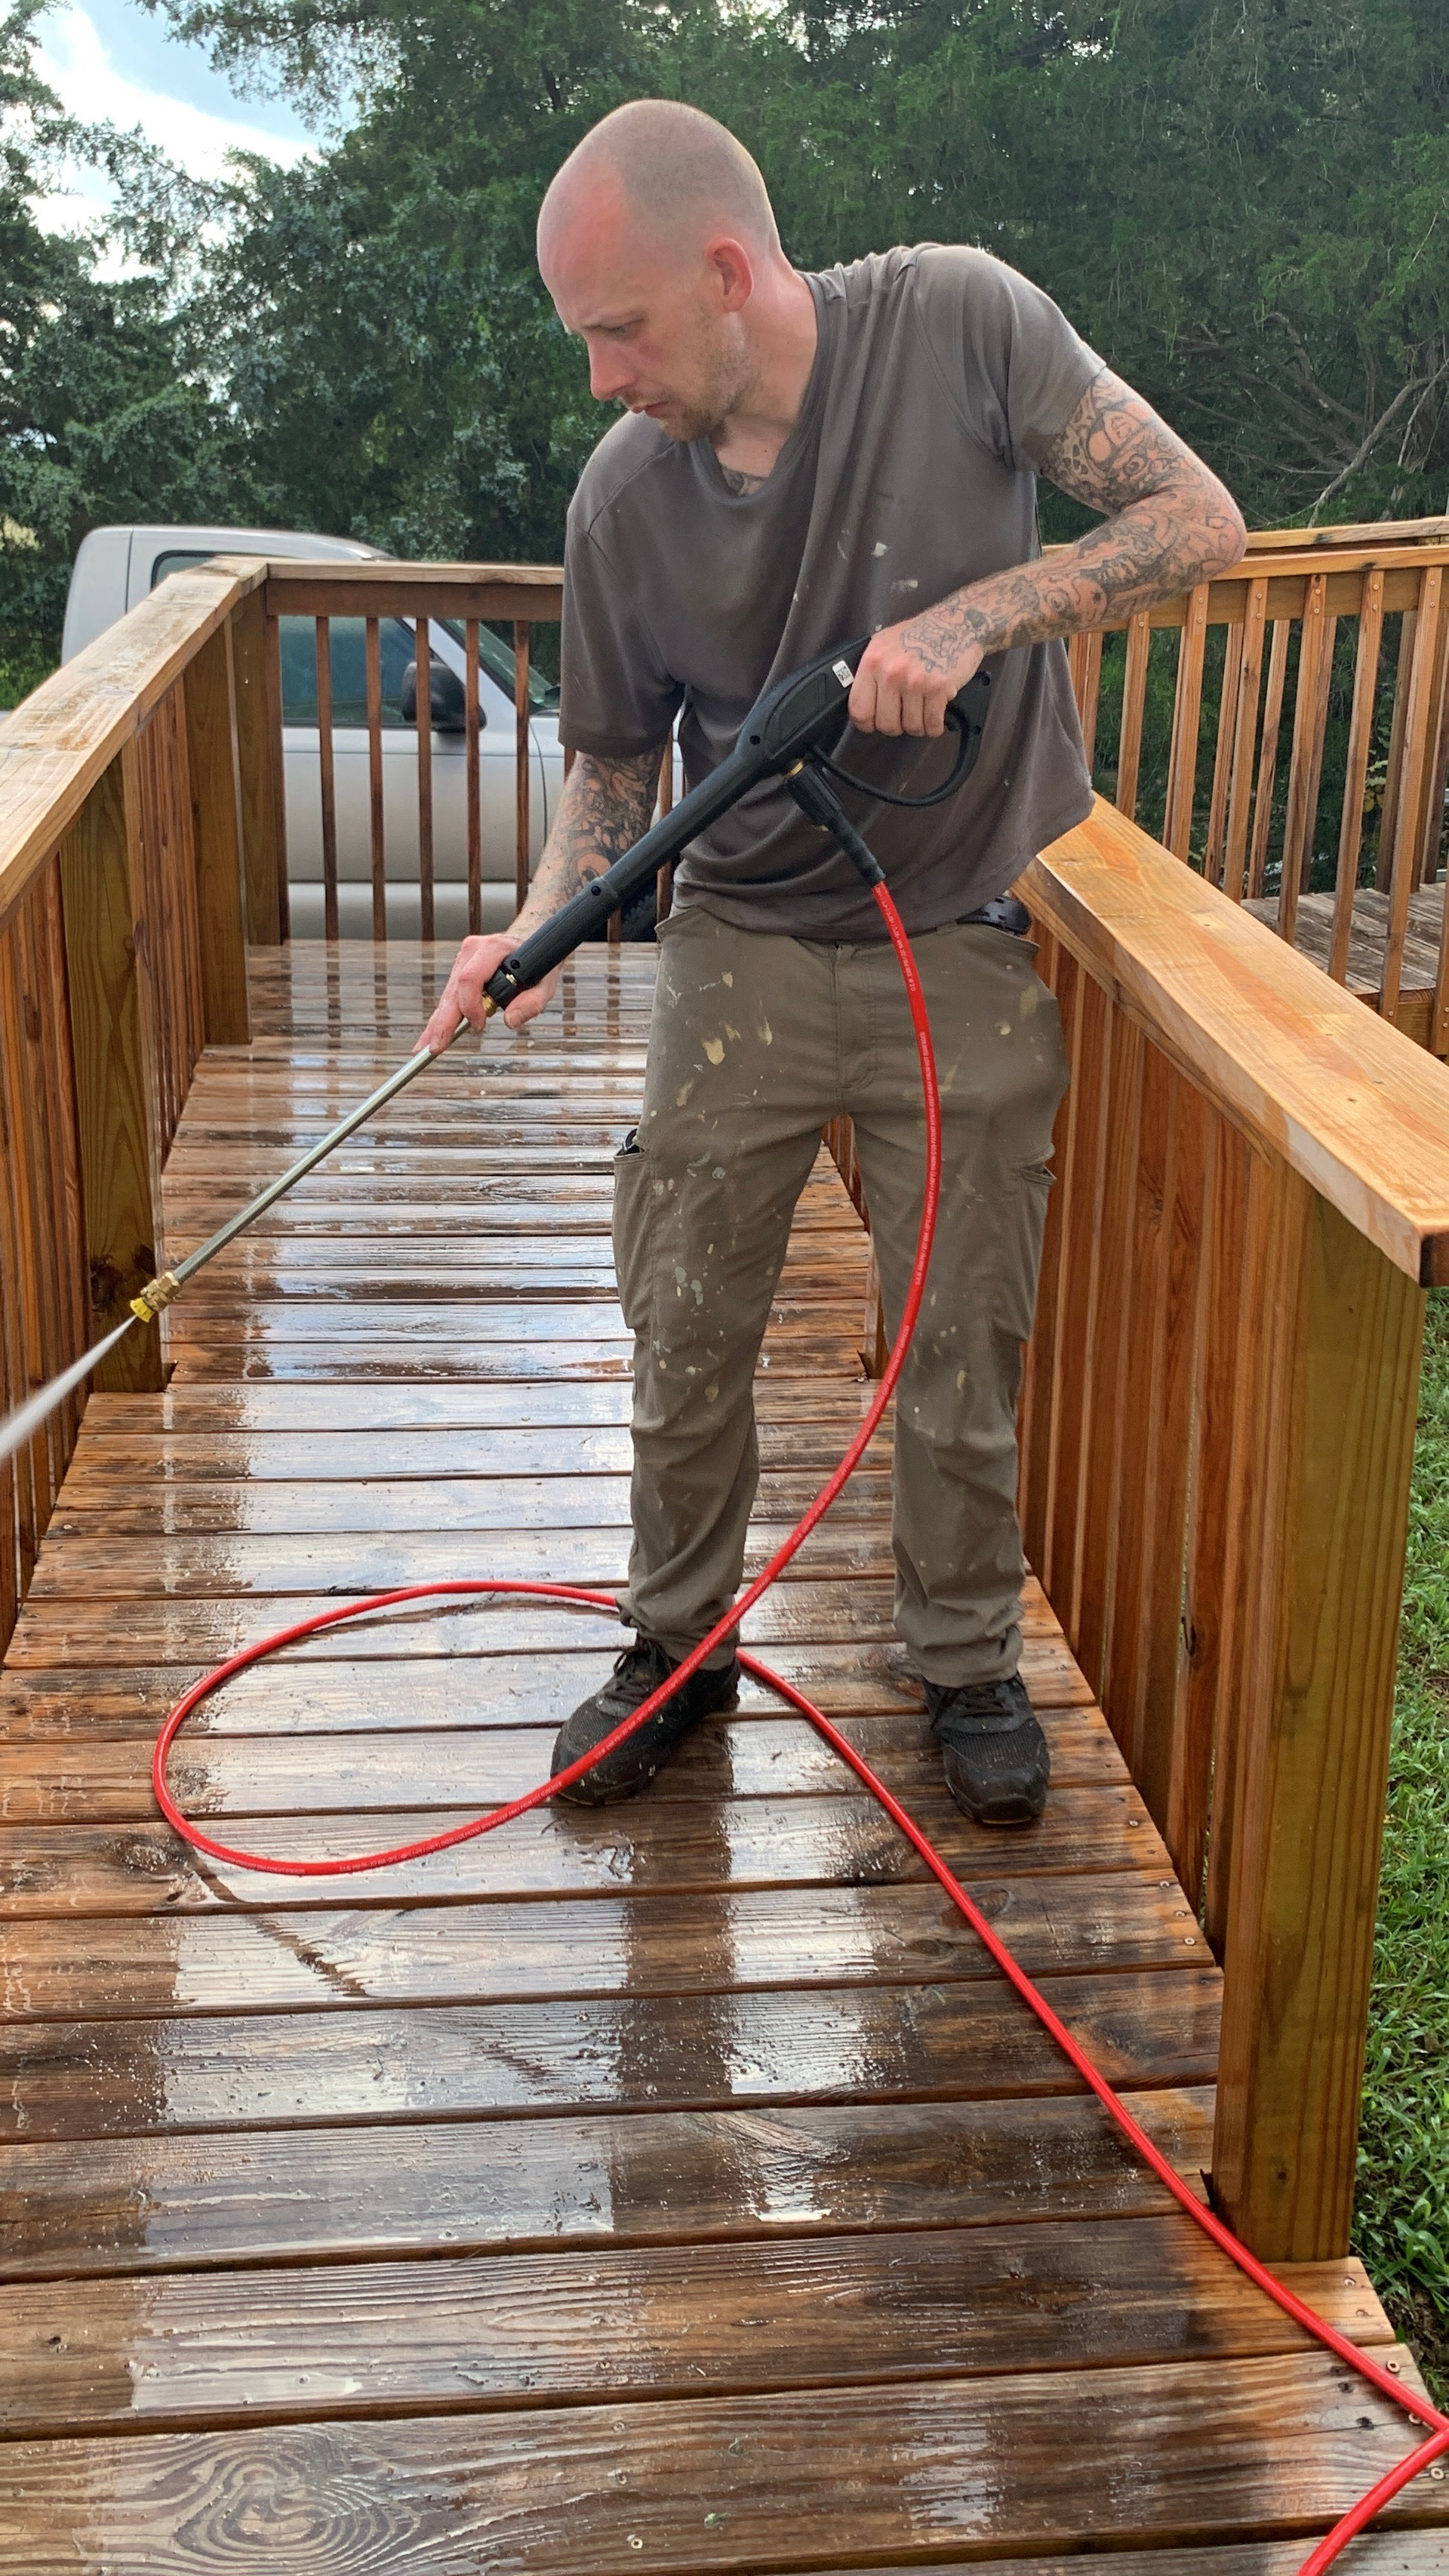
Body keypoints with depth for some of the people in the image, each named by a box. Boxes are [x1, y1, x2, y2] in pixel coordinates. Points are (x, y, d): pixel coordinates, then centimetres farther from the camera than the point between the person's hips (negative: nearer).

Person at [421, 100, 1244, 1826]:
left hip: (970, 951, -2)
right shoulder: (623, 498, -6)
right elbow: (615, 767, 4)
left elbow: (1198, 522, -11)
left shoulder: (958, 321, -13)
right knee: (683, 1325, 6)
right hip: (741, 944, 2)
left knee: (963, 1340, 6)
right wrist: (540, 929, -14)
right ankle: (678, 1645, 29)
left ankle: (968, 1658, 29)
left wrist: (972, 616, -24)